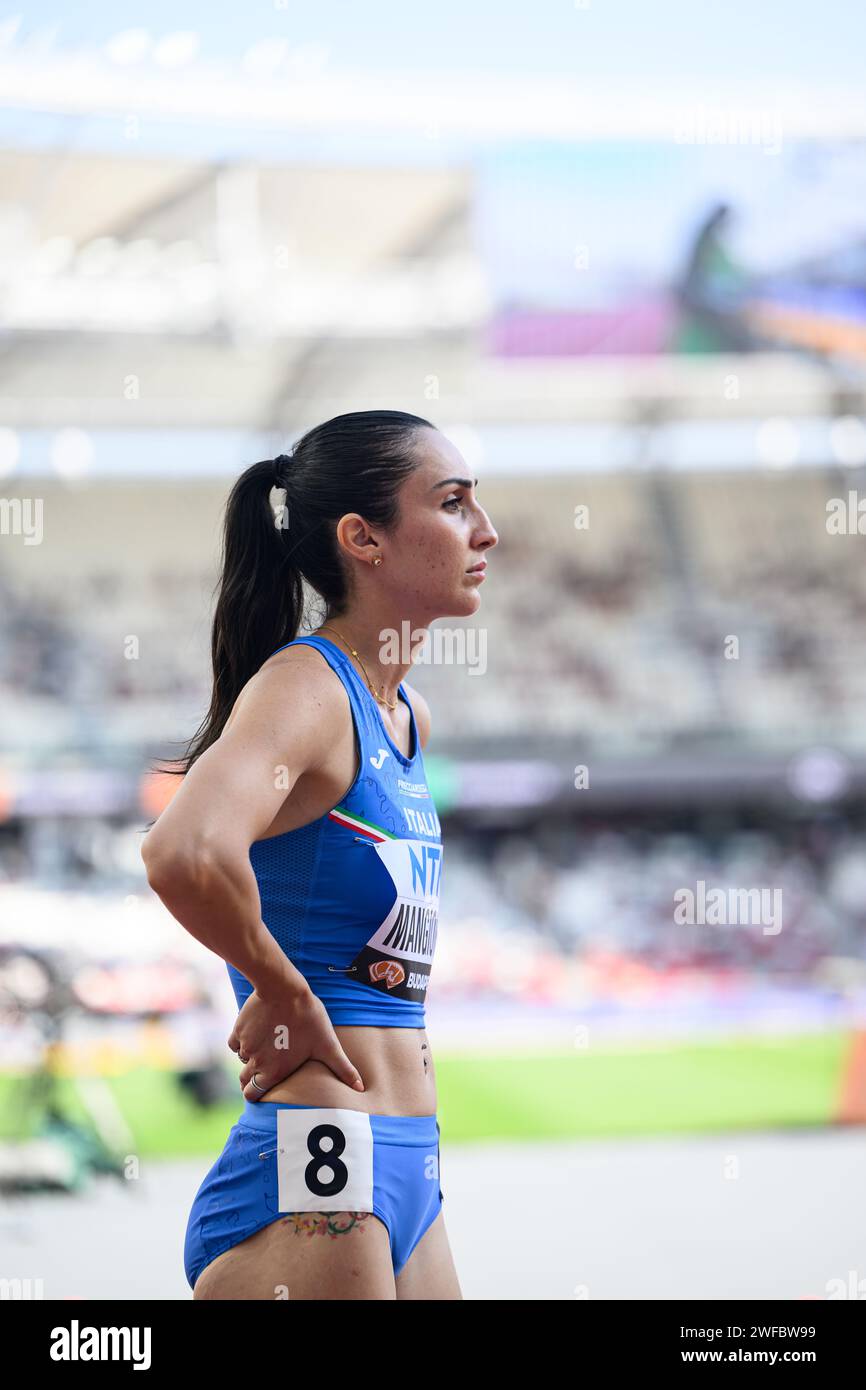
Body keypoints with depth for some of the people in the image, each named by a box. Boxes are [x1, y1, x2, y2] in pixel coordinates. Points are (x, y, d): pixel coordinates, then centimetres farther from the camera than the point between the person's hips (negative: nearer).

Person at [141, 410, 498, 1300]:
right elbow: (184, 855, -35)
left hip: (407, 1172, 9)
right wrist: (282, 994, -18)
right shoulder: (304, 687, -13)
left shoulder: (408, 719, 13)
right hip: (309, 1185, -9)